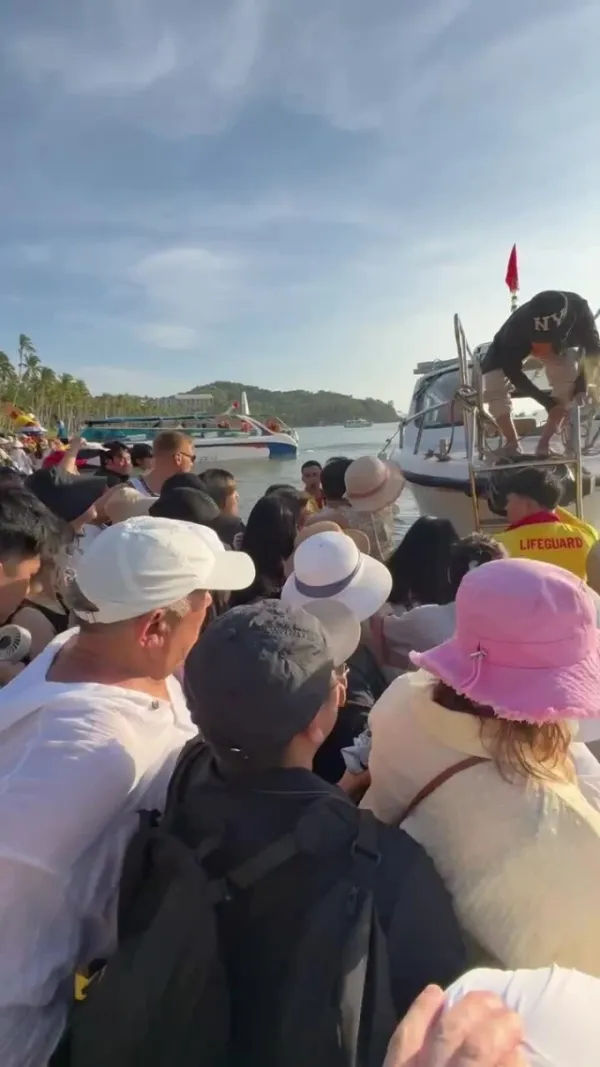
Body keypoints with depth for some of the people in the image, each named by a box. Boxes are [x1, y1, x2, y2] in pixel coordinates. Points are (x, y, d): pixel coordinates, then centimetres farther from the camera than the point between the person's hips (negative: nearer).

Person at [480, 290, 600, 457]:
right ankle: (513, 444, -5)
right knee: (493, 388, -20)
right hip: (510, 348, -2)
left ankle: (545, 443, -12)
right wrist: (544, 399, -34)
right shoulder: (516, 327, -43)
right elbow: (512, 370, -31)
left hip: (557, 344, 2)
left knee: (569, 378, -20)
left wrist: (582, 381, -32)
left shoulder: (578, 309, -37)